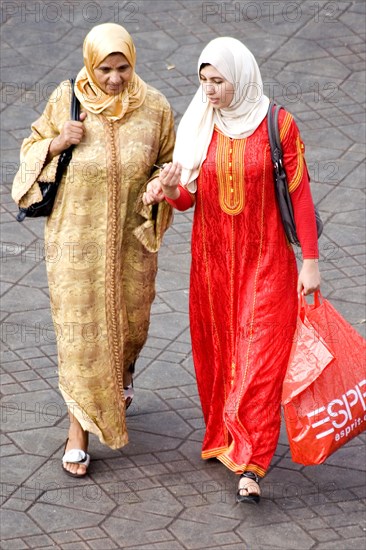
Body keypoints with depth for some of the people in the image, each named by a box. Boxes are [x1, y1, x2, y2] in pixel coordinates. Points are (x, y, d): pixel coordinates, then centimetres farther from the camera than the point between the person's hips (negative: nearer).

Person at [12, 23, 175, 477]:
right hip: (77, 237, -2)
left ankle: (123, 370, 55)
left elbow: (168, 163, 4)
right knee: (79, 330, 0)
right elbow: (32, 149, 1)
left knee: (129, 320, 19)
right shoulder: (66, 100, -12)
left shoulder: (154, 107, -10)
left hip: (130, 236, 2)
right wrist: (57, 143, -20)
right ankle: (78, 431, 12)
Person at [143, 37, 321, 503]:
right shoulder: (198, 126, 1)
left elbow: (300, 194, -6)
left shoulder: (278, 126, -9)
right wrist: (168, 189, -23)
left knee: (259, 358, -8)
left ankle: (250, 467, -10)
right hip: (213, 259, 4)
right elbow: (188, 196, 1)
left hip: (266, 260, -4)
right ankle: (222, 435, 29)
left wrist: (310, 260, -7)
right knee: (216, 354, 10)